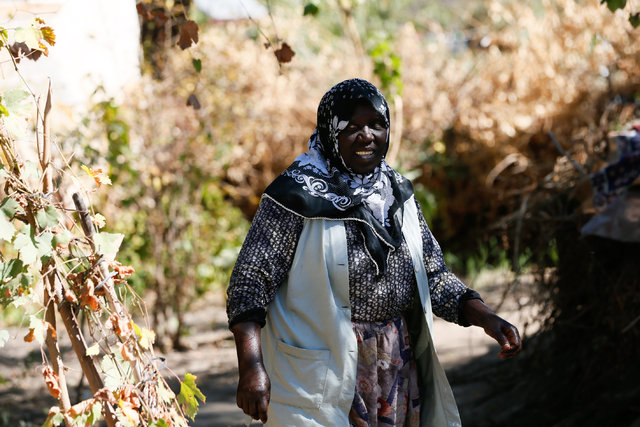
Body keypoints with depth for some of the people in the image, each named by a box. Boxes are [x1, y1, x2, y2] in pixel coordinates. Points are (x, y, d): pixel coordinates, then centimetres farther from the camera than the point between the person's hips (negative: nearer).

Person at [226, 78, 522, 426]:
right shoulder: (299, 196, -11)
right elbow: (250, 281, -13)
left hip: (398, 369, 6)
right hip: (322, 376, -6)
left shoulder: (397, 193, 9)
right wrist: (251, 367, -23)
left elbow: (432, 274, 14)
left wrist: (487, 319, -1)